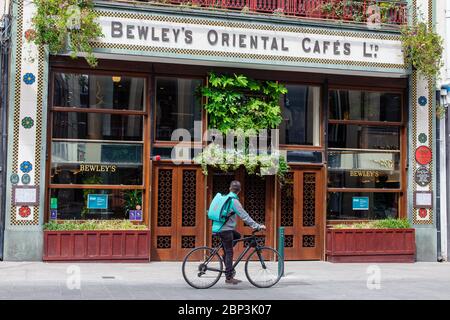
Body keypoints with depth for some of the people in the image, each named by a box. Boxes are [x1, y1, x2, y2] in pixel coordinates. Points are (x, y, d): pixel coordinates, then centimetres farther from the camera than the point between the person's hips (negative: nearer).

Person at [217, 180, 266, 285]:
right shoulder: (234, 201, -14)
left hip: (219, 228, 8)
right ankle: (229, 277, -1)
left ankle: (225, 256, 16)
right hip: (225, 230, -8)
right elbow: (245, 216, -19)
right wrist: (258, 226, -19)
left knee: (237, 236, 24)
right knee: (229, 252, -3)